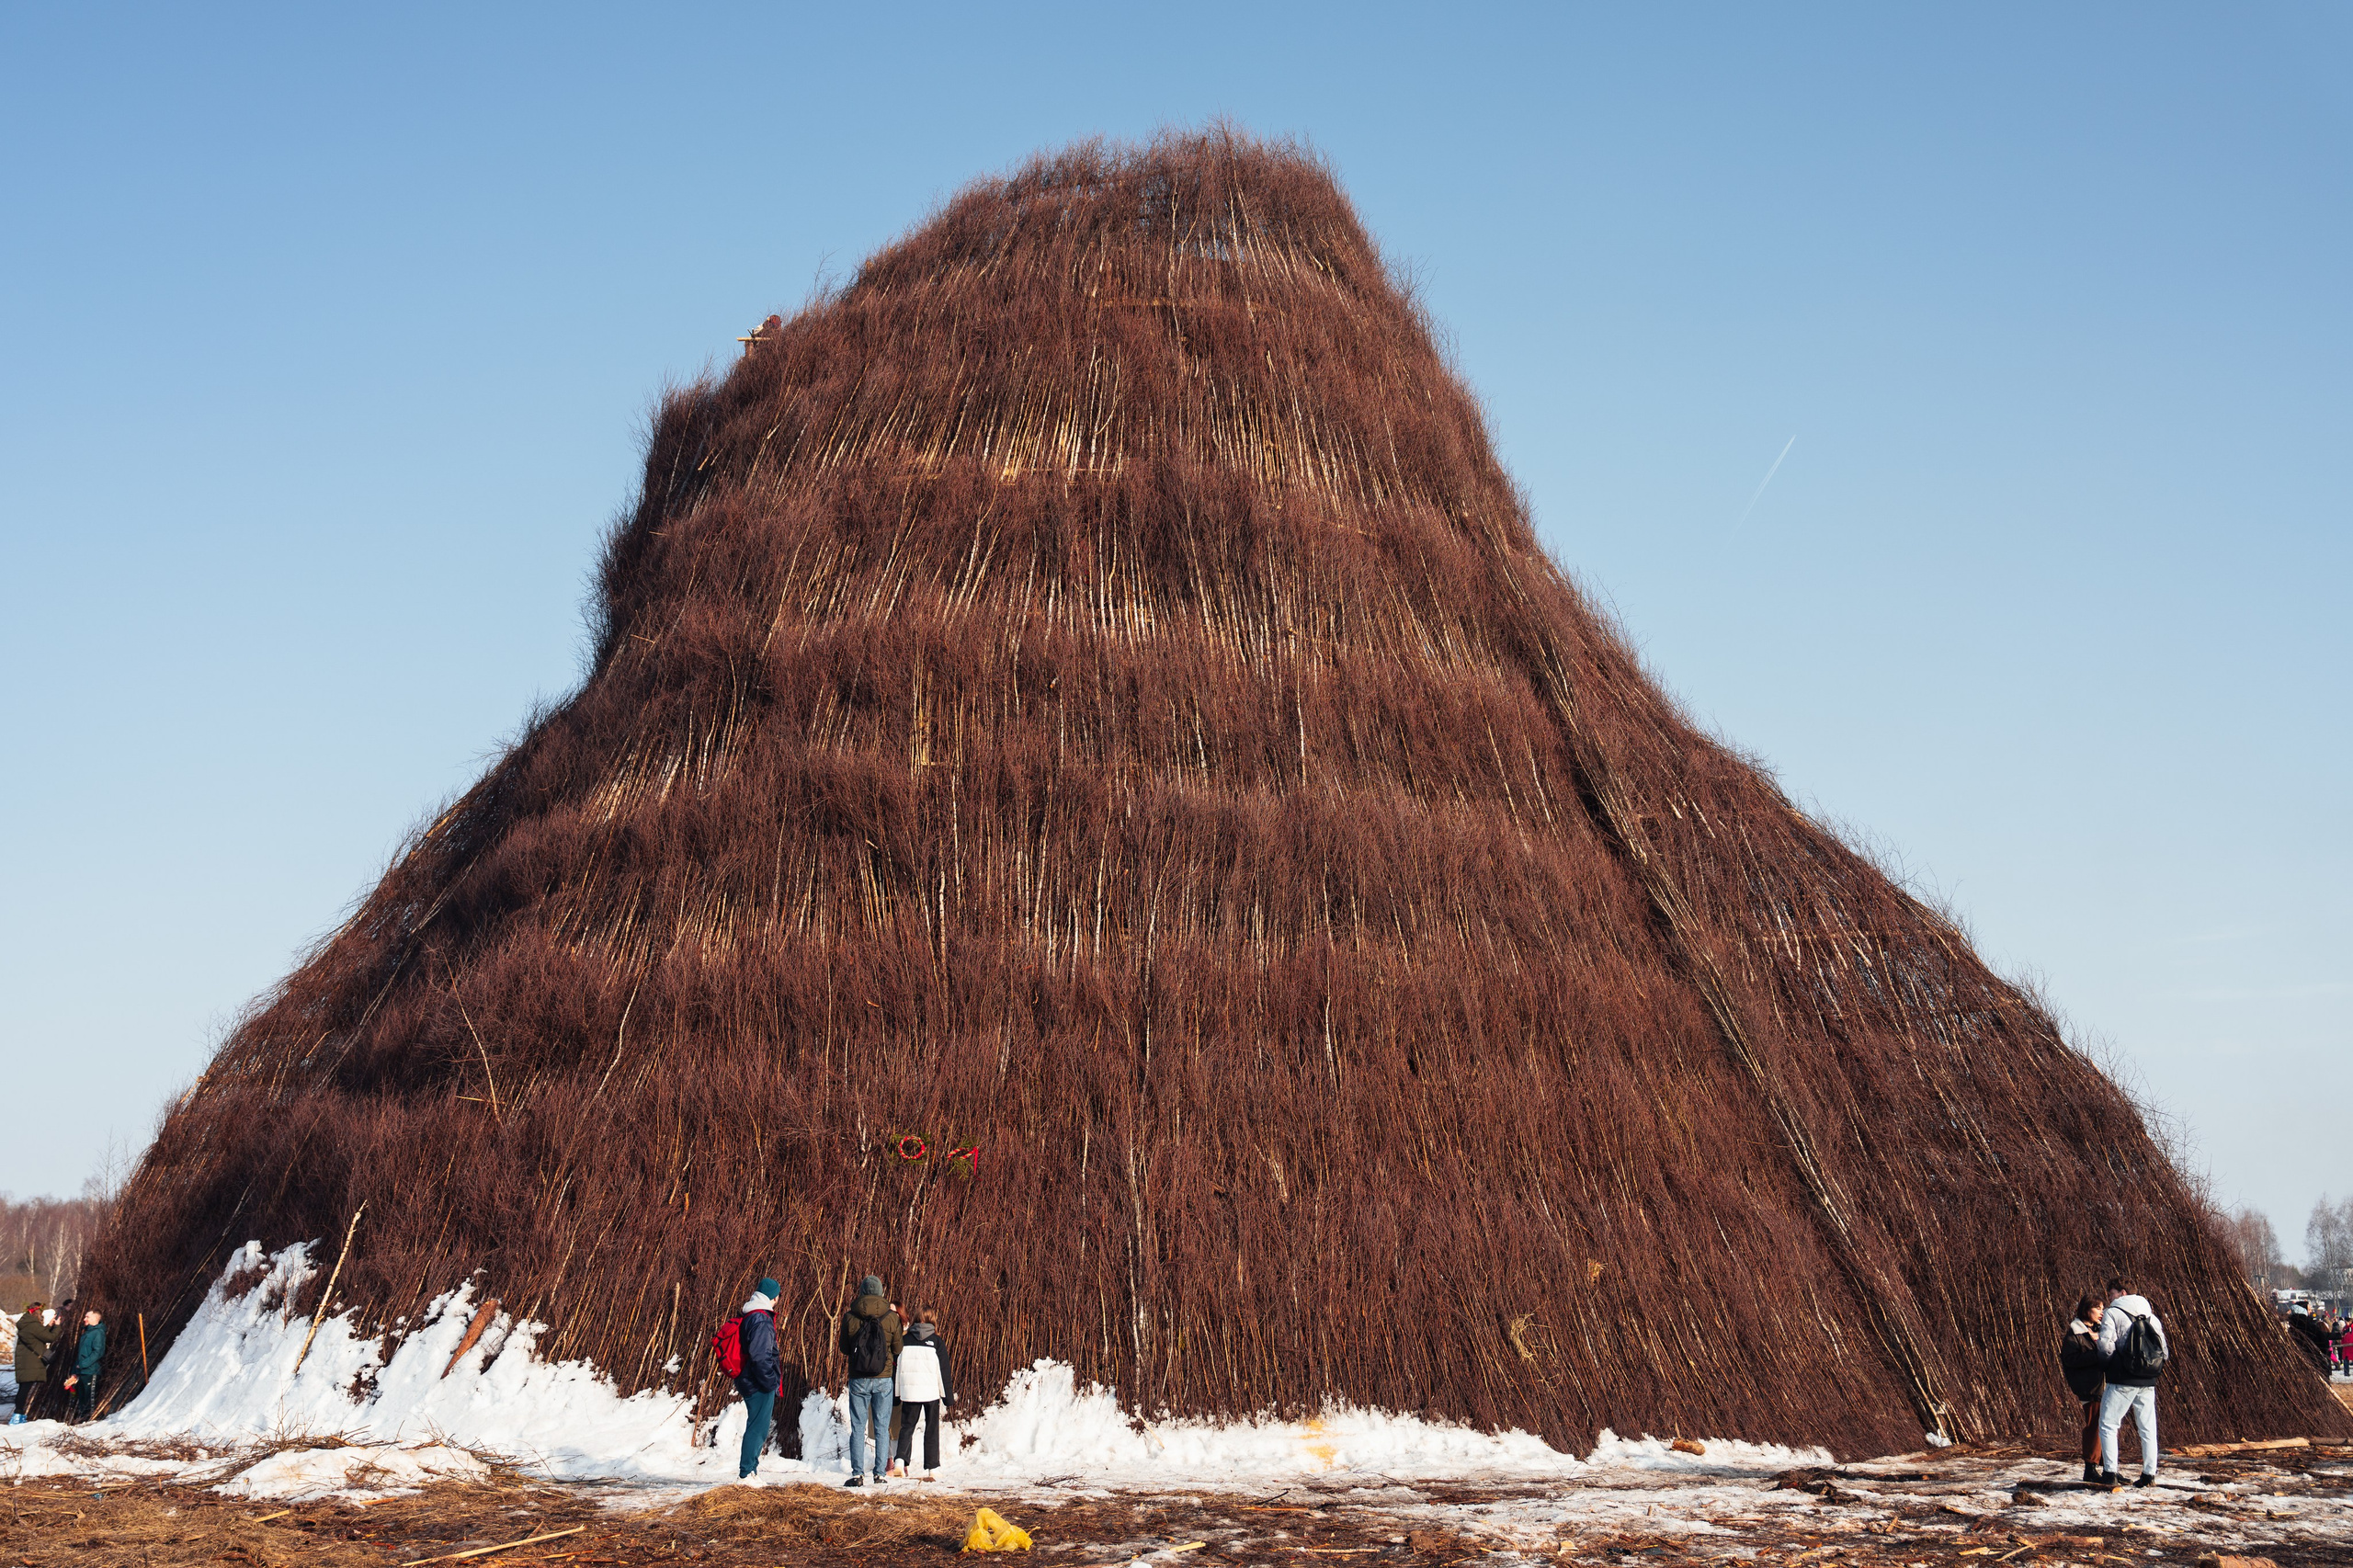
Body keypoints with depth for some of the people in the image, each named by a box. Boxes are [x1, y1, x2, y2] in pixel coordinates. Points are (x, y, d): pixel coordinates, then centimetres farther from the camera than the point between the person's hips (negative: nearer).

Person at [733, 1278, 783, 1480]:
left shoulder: (750, 1317, 14)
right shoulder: (762, 1321, -18)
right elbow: (760, 1356, -23)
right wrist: (771, 1382, -18)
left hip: (750, 1382, 10)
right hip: (760, 1385, -10)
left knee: (757, 1427, 16)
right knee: (757, 1427, -6)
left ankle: (749, 1470, 22)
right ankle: (746, 1473, -5)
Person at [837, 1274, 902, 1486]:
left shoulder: (850, 1317, -5)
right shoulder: (891, 1318, -5)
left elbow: (844, 1348, 6)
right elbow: (898, 1348, 4)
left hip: (858, 1379, 0)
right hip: (883, 1380, 0)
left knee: (858, 1428, 5)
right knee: (882, 1427, 8)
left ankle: (857, 1474, -1)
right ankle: (880, 1473, 5)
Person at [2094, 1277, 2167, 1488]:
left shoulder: (2112, 1314, -5)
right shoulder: (2151, 1316, 14)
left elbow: (2106, 1346, -14)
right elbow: (2164, 1350, 13)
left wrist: (2106, 1360, 7)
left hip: (2122, 1382, -6)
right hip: (2148, 1382, 6)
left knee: (2108, 1425, 1)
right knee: (2148, 1428, 11)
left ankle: (2109, 1473, -7)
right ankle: (2149, 1474, 9)